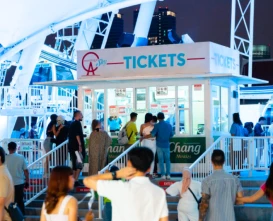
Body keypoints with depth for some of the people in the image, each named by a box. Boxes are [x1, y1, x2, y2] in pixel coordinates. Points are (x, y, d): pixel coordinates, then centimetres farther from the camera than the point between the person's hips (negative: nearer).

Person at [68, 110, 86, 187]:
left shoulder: (72, 124, 17)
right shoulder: (77, 123, -10)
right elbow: (77, 135, -20)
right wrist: (80, 145, -22)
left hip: (71, 146, 9)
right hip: (77, 146, -9)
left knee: (74, 165, 12)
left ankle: (73, 180, 11)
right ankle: (76, 181, -13)